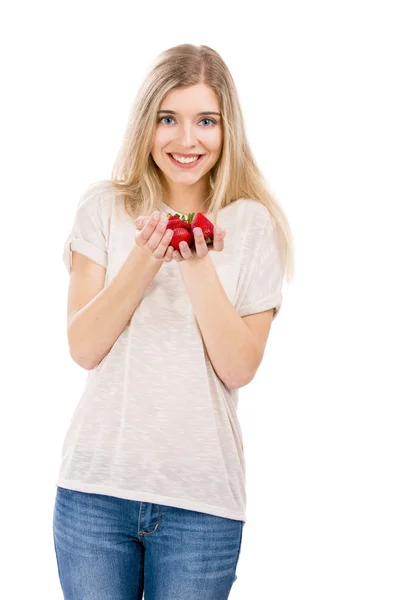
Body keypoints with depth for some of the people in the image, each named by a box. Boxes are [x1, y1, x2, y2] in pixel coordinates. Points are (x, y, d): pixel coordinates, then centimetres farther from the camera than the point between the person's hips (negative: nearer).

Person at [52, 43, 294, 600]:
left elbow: (239, 368, -7)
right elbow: (83, 347, -5)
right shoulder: (104, 208, 1)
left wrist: (199, 266, -18)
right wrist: (144, 260, -17)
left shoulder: (253, 224, -1)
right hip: (97, 485, 1)